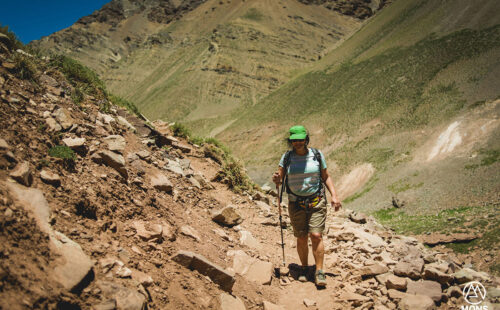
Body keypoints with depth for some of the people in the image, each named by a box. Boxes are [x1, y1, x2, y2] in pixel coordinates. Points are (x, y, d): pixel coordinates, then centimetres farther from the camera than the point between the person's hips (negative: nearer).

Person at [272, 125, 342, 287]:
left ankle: (319, 272, 0)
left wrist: (334, 195, -4)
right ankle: (304, 268, 25)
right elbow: (280, 178, 0)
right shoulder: (287, 157, 0)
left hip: (316, 202, -1)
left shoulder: (317, 155, -1)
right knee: (301, 238, 5)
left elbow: (326, 177, 7)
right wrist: (276, 180, -25)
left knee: (316, 235, -10)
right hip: (296, 204, 1)